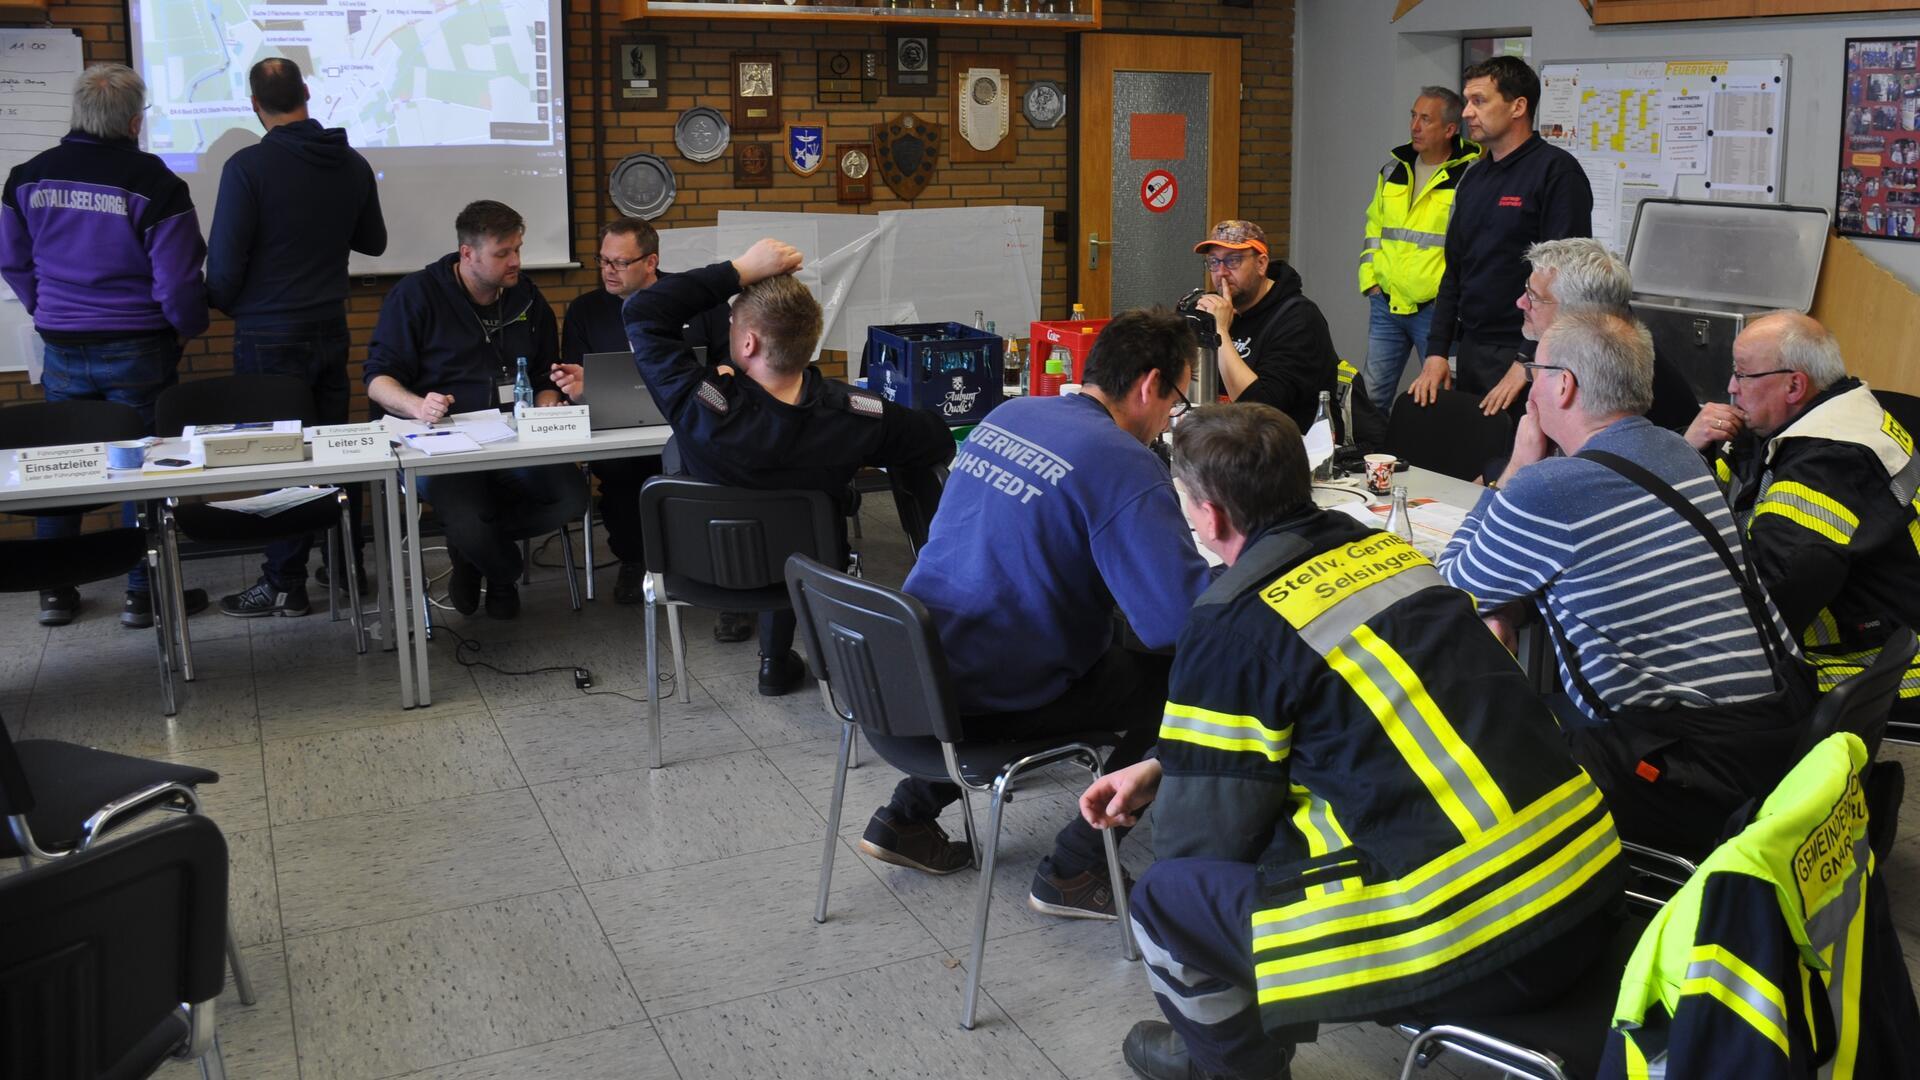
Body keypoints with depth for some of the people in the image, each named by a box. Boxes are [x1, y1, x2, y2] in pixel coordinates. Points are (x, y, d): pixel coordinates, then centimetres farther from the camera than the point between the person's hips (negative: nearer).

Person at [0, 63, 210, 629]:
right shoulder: (154, 184, -16)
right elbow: (177, 279, -14)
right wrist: (187, 327, 4)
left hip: (62, 348, 4)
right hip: (138, 349, -4)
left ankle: (55, 591, 21)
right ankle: (145, 594, 10)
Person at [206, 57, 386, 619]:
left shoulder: (248, 166, -14)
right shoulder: (352, 164, 2)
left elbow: (224, 260, -13)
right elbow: (372, 242, 15)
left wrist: (224, 305, 7)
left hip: (269, 337, -5)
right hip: (330, 330, 5)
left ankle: (285, 584, 6)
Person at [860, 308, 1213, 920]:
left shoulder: (1006, 415, 7)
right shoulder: (1125, 467, -18)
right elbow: (1183, 618, -25)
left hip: (908, 671, 8)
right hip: (990, 700, -8)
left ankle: (907, 818, 32)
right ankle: (1075, 870, 7)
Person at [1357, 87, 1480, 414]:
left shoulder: (1470, 175, -9)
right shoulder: (1393, 169, 11)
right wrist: (1370, 281, 11)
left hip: (1436, 309, -6)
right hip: (1386, 304, 6)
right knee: (1373, 395, 9)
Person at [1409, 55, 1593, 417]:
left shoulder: (1556, 171, -9)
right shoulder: (1473, 178, 15)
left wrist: (1529, 364, -20)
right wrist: (1436, 352, 9)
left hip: (1524, 357, -7)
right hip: (1470, 353, 7)